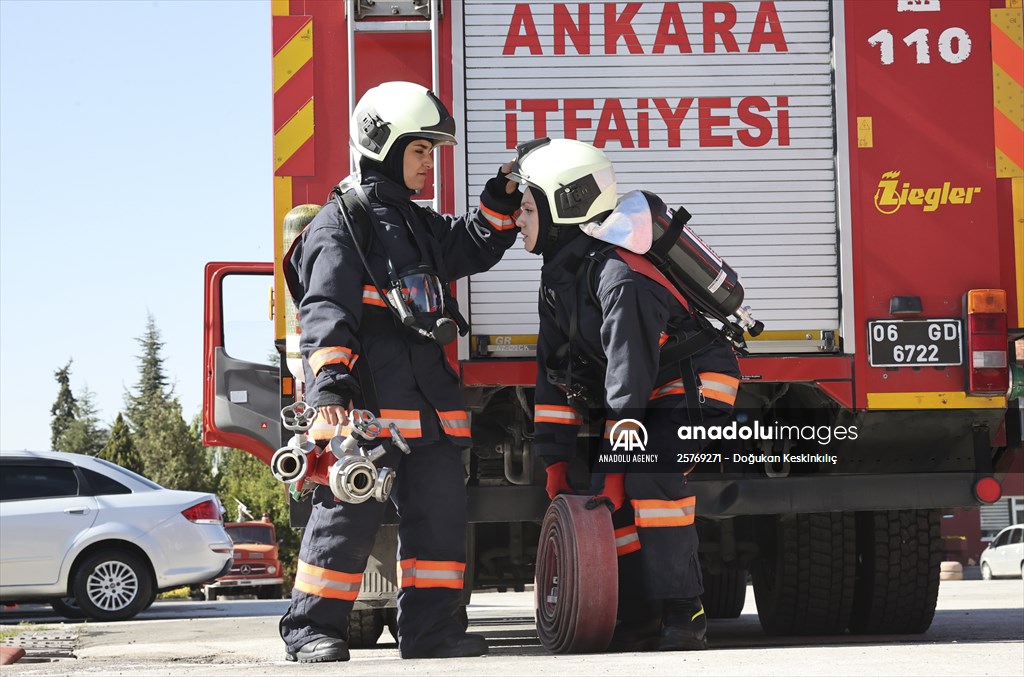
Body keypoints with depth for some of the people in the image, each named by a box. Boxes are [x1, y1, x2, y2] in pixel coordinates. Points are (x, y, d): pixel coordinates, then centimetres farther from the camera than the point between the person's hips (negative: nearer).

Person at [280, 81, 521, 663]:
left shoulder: (423, 225, 22)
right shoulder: (343, 221, -4)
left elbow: (472, 249, 36)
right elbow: (326, 309, -14)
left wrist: (500, 202, 19)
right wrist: (329, 385, -25)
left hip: (428, 399, 8)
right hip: (367, 402, -8)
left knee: (441, 511, 7)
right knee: (349, 515, -6)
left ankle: (431, 627, 14)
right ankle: (313, 629, 4)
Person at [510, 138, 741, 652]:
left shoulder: (619, 277, -28)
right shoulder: (558, 279, 3)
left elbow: (630, 376, -30)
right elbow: (554, 374, 5)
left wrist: (617, 465, -28)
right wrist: (555, 460, 1)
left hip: (692, 385, -9)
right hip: (644, 400, 9)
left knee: (650, 479, -29)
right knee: (606, 501, -2)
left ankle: (683, 616, -24)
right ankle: (640, 621, 6)